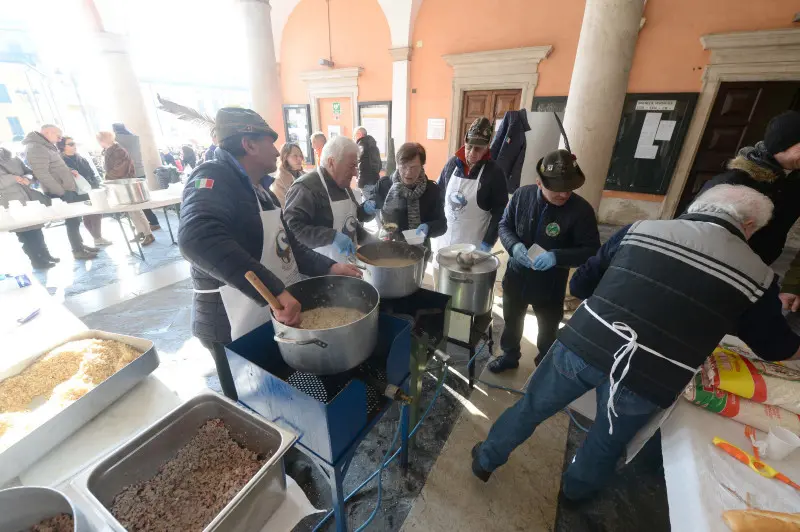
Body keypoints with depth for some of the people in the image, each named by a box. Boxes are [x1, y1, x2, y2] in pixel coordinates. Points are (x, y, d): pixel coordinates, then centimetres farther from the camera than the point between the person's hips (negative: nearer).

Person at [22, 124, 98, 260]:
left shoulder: (46, 146, 15)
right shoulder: (35, 148, -15)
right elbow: (42, 174, -21)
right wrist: (62, 192, -21)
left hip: (69, 190, 9)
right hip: (60, 193, -9)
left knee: (75, 219, 14)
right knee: (73, 221, -4)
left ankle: (80, 244, 24)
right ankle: (78, 251, 4)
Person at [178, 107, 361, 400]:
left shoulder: (262, 192, 10)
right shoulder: (213, 178, -18)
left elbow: (288, 246, 12)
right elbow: (197, 238, -38)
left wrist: (328, 267, -3)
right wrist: (273, 290, -43)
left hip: (274, 319, 8)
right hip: (235, 327, -8)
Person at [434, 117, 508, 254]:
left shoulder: (494, 172, -11)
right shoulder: (453, 162, -1)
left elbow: (500, 211, -10)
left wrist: (488, 242, -14)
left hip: (473, 242, -4)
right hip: (445, 236, 4)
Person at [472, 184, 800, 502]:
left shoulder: (641, 229, 7)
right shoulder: (757, 276, 6)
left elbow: (579, 285, 12)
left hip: (583, 344, 1)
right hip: (649, 382, 0)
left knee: (531, 407, 23)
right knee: (609, 442, 29)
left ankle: (487, 460, 45)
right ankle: (575, 489, 57)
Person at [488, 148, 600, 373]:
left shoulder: (581, 210, -19)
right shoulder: (523, 194, -11)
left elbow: (592, 251, -16)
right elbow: (504, 225, -1)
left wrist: (557, 257, -34)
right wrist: (514, 246, -23)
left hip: (551, 286, -2)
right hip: (516, 277, 3)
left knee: (547, 332, 19)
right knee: (511, 322, 23)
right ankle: (509, 355, 50)